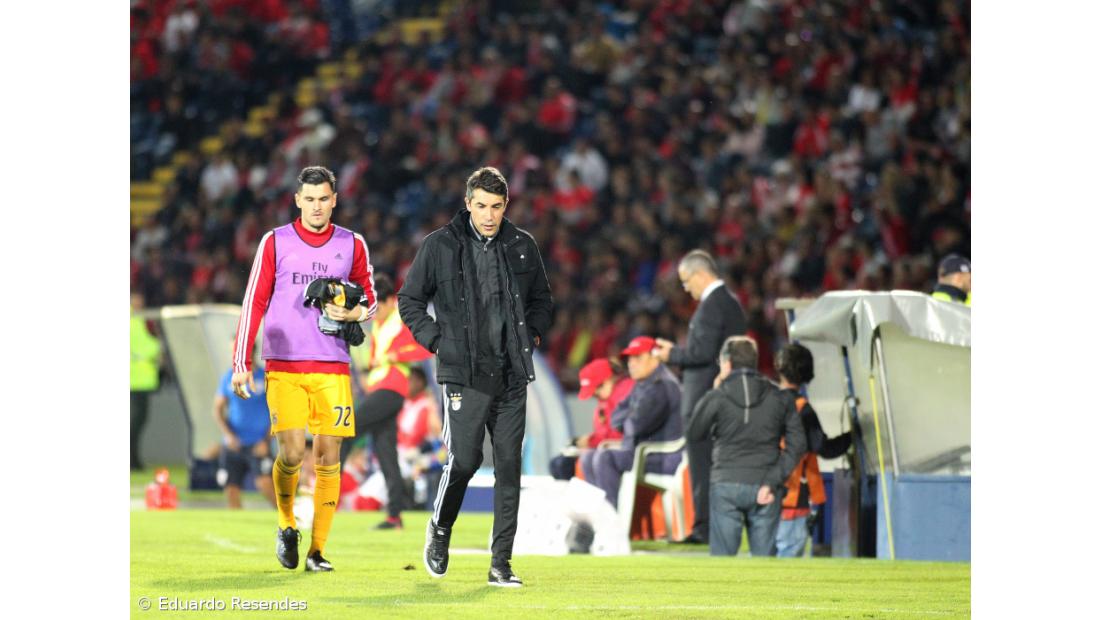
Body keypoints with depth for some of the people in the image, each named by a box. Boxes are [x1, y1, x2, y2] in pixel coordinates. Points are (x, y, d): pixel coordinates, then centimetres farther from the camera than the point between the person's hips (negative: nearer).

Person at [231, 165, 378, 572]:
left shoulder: (352, 245, 8)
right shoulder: (275, 242, 3)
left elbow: (370, 301, 17)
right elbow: (253, 304, 3)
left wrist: (354, 313, -8)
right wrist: (241, 364, -3)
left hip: (332, 369, 2)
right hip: (283, 367, -2)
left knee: (328, 458, -3)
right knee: (292, 451, -12)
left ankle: (317, 550, 4)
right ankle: (286, 526, 15)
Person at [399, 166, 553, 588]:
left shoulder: (522, 246, 8)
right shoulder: (440, 246, -1)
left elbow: (542, 299, 23)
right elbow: (409, 300, 8)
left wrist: (533, 335, 9)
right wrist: (436, 340, -2)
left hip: (511, 376, 3)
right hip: (464, 374, -3)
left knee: (509, 467, 0)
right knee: (464, 460, -11)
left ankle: (501, 564, 5)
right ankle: (440, 527, 19)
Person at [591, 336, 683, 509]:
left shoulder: (662, 386, -16)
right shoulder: (642, 385, 17)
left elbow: (639, 424, -24)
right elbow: (616, 418, 16)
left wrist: (626, 422, -2)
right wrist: (630, 418, -5)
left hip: (664, 459, -11)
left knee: (605, 458, -25)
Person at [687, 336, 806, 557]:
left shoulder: (717, 398, -4)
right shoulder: (779, 397, 4)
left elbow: (694, 432, 10)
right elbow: (797, 443, -1)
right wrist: (772, 482, -4)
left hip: (726, 484, -2)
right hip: (763, 488, 2)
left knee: (722, 555, 3)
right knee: (764, 556, 5)